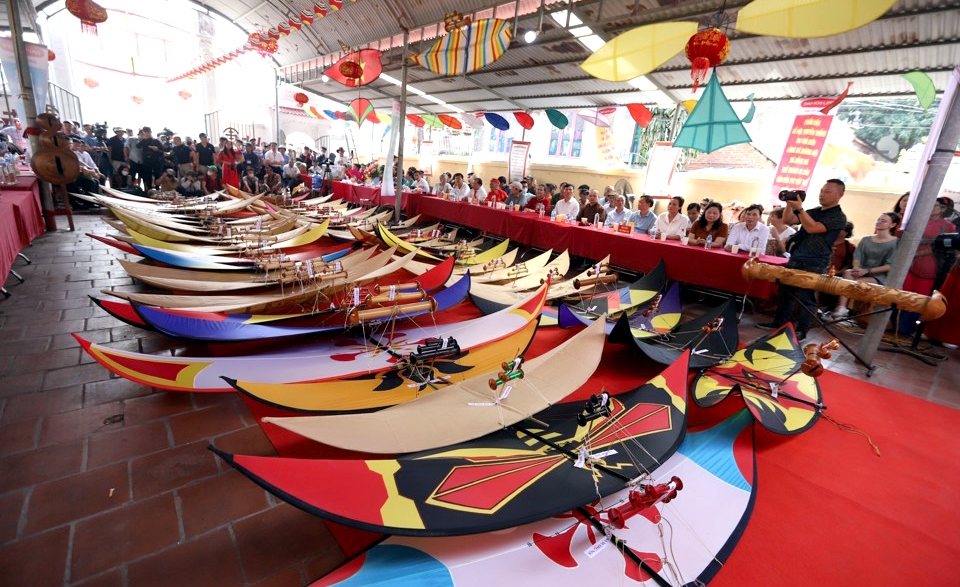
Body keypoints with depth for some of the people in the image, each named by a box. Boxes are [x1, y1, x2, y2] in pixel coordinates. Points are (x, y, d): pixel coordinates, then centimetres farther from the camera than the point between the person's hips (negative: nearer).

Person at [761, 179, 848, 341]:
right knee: (786, 290, 12)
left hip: (814, 264, -7)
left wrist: (799, 208, -24)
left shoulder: (838, 217, -8)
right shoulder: (814, 211, 15)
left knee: (806, 297, -3)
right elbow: (787, 220, 15)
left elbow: (812, 228, -21)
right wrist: (789, 204, -3)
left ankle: (802, 330, 5)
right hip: (796, 258, 7)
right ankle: (780, 321, 22)